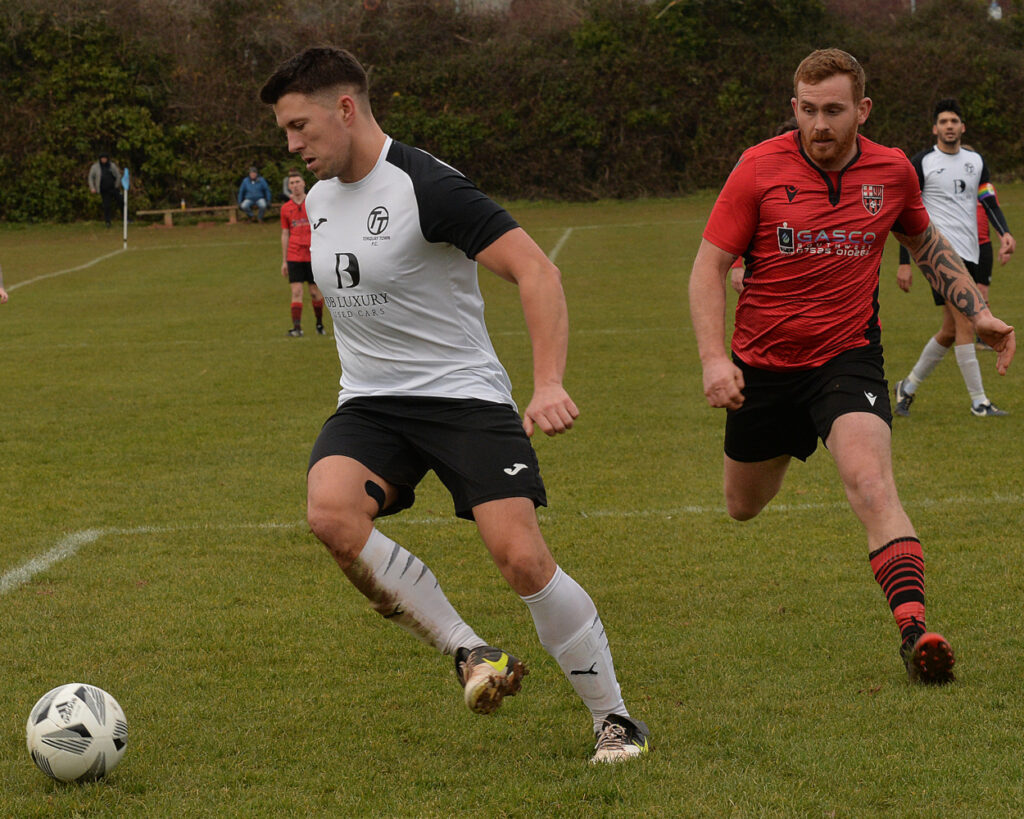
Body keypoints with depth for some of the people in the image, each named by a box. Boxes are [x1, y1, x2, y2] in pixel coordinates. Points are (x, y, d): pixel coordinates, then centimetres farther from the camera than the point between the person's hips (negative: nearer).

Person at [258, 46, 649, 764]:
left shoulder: (425, 186, -15)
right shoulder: (318, 199, 11)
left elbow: (535, 270, -22)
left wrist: (549, 383, -33)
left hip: (464, 395, -6)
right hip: (369, 407, 6)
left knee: (522, 558, -18)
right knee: (331, 514, -26)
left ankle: (615, 718, 3)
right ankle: (471, 653, -12)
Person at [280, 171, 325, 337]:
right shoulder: (286, 208, 7)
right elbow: (285, 235, 11)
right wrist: (284, 261, 9)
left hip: (313, 255, -1)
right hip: (294, 256, 1)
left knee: (315, 292, 5)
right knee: (296, 291, -9)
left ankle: (319, 323, 24)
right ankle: (296, 328, -12)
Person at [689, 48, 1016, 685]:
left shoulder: (892, 171, -2)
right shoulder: (760, 169, -11)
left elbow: (925, 242, 19)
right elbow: (710, 266, -7)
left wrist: (978, 311, 11)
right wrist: (714, 358, -20)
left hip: (848, 357, -1)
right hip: (763, 366, 1)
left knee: (871, 484, -27)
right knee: (744, 509, 18)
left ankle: (915, 630, -35)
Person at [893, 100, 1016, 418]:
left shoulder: (976, 161, 14)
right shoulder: (921, 163, -1)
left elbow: (989, 201, 15)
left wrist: (1004, 233, -6)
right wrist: (904, 263, -5)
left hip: (970, 254, 6)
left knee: (950, 332, 8)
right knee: (965, 323, -15)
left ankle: (909, 386, 25)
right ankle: (978, 401, -12)